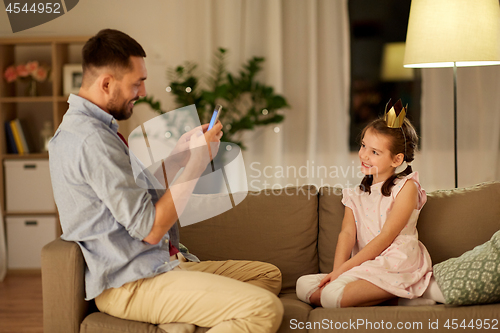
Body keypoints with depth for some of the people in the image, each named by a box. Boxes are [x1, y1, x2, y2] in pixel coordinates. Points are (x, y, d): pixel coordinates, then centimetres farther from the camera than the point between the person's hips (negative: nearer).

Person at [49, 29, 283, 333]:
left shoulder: (81, 125, 14)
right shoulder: (92, 140, -20)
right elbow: (150, 228, -21)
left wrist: (178, 155, 9)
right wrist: (198, 160, -14)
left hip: (157, 263, 11)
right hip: (131, 284, -11)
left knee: (269, 275, 9)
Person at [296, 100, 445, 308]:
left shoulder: (406, 187, -2)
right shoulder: (356, 195, 18)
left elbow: (386, 237, -9)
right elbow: (347, 232, 4)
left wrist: (344, 268, -13)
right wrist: (337, 270, -15)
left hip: (397, 264, -8)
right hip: (365, 266, 8)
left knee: (332, 295, -28)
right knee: (304, 286, -11)